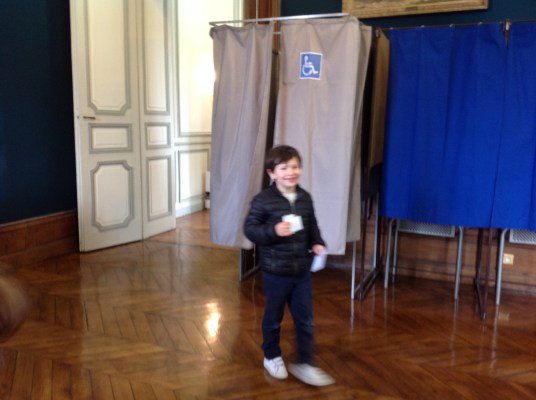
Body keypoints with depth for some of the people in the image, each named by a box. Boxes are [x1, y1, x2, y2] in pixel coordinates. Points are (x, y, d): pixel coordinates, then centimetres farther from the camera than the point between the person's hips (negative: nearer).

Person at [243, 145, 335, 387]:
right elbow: (249, 229, -12)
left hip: (302, 271, 4)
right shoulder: (263, 200, -14)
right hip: (275, 272, -4)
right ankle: (272, 357, 37)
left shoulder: (305, 198, 1)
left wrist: (318, 243, -4)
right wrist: (273, 231, -26)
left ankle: (304, 364, 25)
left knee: (305, 319, 9)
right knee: (273, 318, 15)